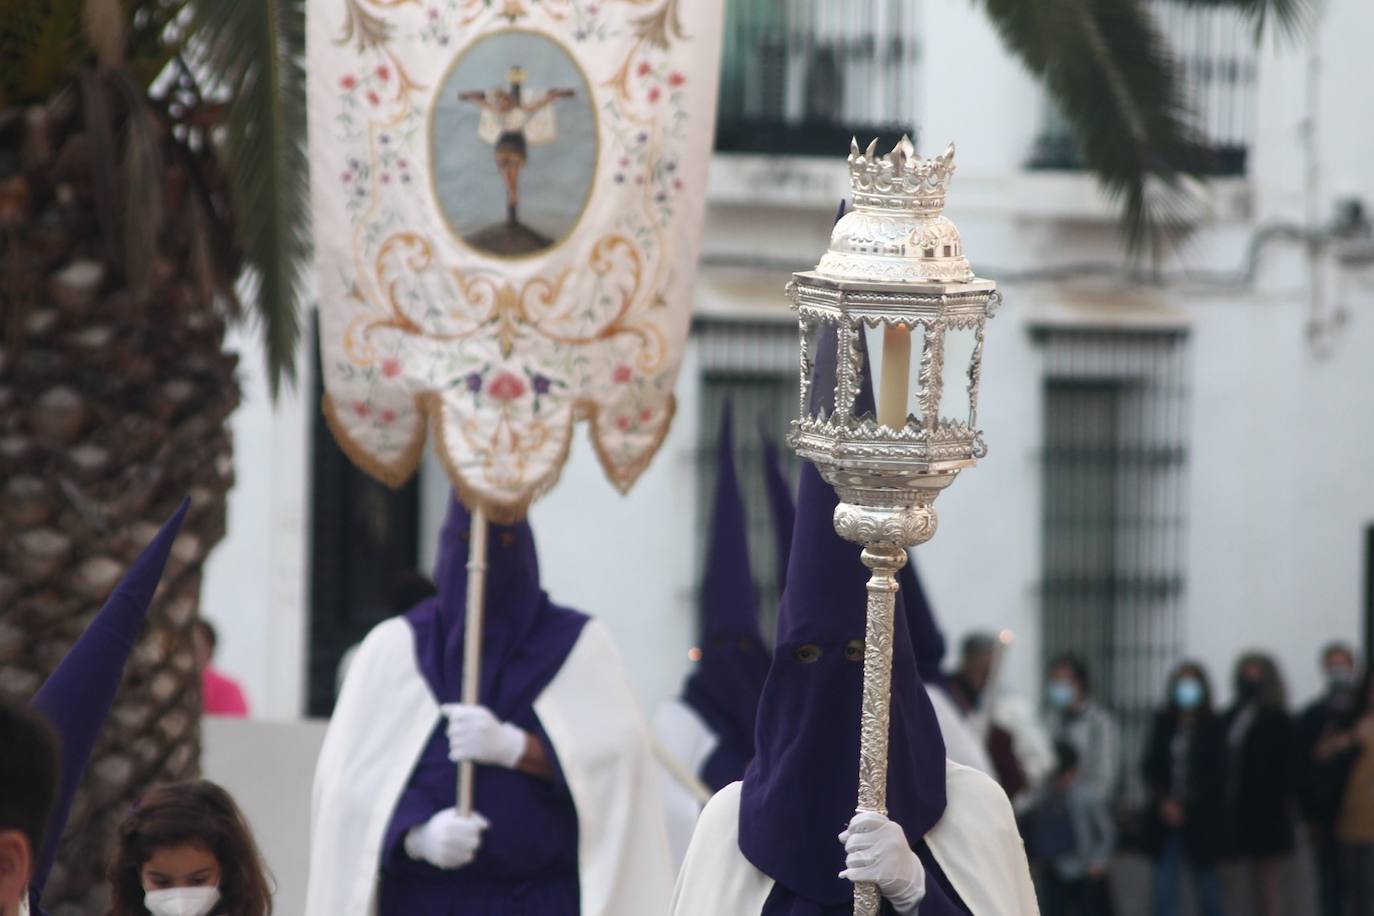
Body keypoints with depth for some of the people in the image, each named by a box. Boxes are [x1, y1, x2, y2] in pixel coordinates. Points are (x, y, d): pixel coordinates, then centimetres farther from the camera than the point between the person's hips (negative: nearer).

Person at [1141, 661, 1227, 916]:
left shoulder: (1212, 727, -3)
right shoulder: (1162, 724, 7)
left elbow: (1214, 775, -6)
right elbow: (1149, 768, 6)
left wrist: (1183, 806, -10)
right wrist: (1164, 802, -8)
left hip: (1201, 820, -3)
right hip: (1165, 817, 3)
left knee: (1205, 879, 6)